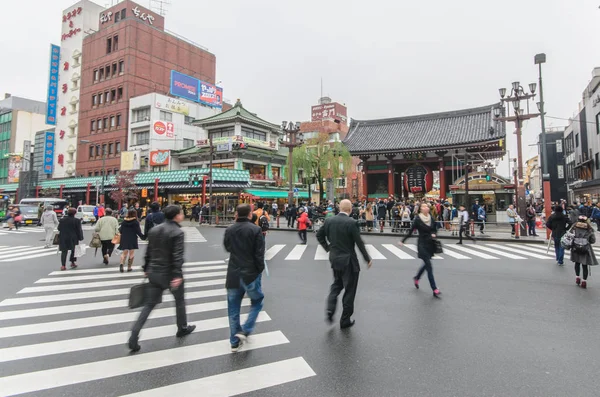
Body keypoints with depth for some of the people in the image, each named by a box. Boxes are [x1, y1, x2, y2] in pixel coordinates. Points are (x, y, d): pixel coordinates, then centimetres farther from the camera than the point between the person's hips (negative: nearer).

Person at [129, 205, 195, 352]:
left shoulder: (154, 230, 6)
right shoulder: (178, 232, -16)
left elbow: (148, 252, 12)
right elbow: (178, 256, -24)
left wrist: (146, 269, 20)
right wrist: (178, 275, -27)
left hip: (154, 273, 6)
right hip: (170, 274, -6)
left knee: (149, 304, 11)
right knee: (179, 300, 17)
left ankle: (134, 337, 4)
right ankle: (182, 328, 34)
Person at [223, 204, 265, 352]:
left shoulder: (229, 230, 1)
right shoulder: (255, 229, -13)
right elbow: (259, 253, -15)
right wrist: (260, 270, -2)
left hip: (233, 274, 4)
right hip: (251, 273, -4)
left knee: (233, 309, 14)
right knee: (257, 302, 18)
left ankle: (234, 342, 21)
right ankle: (245, 330, 6)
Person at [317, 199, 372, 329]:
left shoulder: (329, 220, -2)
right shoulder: (351, 222, -18)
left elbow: (319, 235, 8)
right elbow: (359, 243, -15)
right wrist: (368, 259, -4)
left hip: (334, 258, 6)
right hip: (348, 260, -5)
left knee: (337, 284, 26)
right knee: (349, 289, 9)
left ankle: (330, 310, 11)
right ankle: (345, 320, 19)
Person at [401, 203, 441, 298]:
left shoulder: (431, 218, 2)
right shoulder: (418, 219, -11)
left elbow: (435, 229, 16)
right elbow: (411, 231, -5)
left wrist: (434, 234, -6)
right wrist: (403, 240, -3)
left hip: (430, 244, 6)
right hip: (422, 244, -5)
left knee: (426, 264, 18)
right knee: (429, 266, -9)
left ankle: (416, 278, 44)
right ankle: (435, 290, -6)